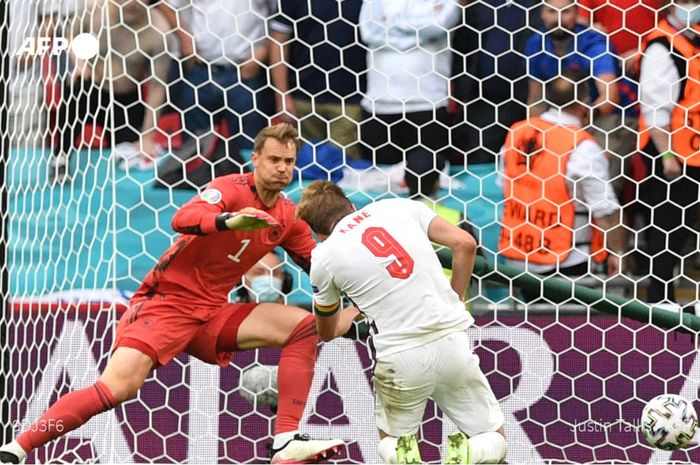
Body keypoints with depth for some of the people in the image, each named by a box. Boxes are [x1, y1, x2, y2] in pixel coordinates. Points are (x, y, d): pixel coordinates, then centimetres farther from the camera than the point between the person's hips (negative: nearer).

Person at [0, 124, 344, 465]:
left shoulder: (288, 217, 7)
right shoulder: (231, 189, -14)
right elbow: (182, 220, -34)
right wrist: (229, 221, -52)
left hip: (212, 313, 7)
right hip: (166, 302, -7)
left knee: (304, 325, -7)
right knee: (118, 388, -26)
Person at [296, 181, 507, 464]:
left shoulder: (324, 257, 7)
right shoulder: (399, 207, 10)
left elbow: (327, 332, 22)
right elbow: (465, 244, 5)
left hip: (399, 357, -1)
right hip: (451, 342, 1)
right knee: (494, 440, 17)